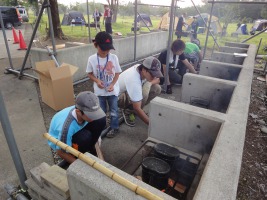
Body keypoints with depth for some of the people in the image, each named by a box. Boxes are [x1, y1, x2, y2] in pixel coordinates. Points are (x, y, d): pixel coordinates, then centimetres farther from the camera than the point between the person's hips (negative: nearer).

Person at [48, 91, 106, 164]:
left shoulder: (87, 111, -27)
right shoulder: (67, 126, -41)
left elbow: (95, 128, -6)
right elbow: (61, 152, -24)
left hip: (77, 130, 5)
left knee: (101, 120, -19)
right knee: (85, 136, -37)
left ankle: (90, 148, 4)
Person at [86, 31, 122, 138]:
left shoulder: (114, 58, -12)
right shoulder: (92, 59, -12)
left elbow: (117, 73, -5)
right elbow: (90, 74, 0)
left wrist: (112, 85, -18)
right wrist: (97, 81, -19)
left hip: (112, 90, 0)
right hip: (99, 91, 1)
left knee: (114, 111, 13)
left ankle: (114, 128, 33)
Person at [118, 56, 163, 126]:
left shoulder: (142, 68, -17)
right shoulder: (134, 81, -40)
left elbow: (157, 80, 1)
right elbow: (137, 109, -37)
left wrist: (150, 83, -21)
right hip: (119, 97, -8)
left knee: (157, 88, -9)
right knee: (143, 93, -38)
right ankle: (128, 111, -9)